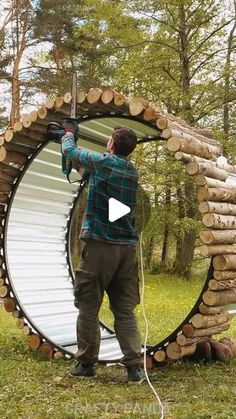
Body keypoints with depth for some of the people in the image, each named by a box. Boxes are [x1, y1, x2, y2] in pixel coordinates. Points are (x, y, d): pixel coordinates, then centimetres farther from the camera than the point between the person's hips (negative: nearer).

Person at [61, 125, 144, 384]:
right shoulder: (132, 171, 13)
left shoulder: (102, 162, -6)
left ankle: (86, 363, 14)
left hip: (100, 244, -6)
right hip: (127, 246, 6)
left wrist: (68, 136, 32)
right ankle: (134, 366, 2)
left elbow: (70, 151, 10)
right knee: (125, 309, 6)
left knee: (88, 306, 5)